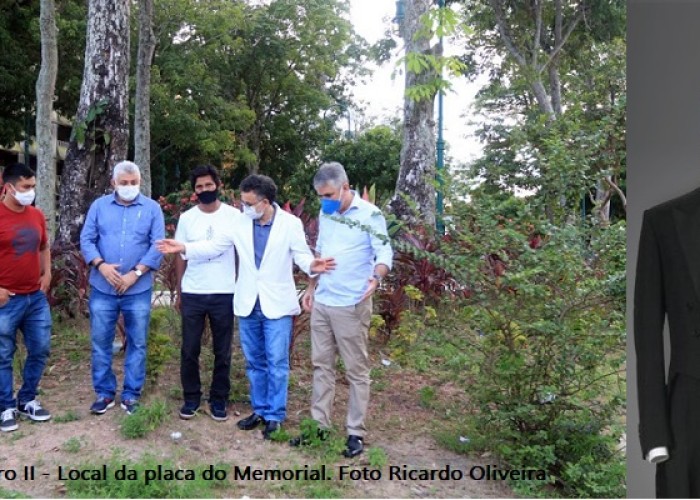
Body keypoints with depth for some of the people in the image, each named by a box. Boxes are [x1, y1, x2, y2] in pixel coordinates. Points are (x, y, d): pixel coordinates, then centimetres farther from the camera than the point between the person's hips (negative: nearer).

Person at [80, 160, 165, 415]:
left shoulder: (152, 208, 0)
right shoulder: (99, 205, 5)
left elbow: (157, 246, -6)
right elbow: (86, 239, 1)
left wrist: (135, 273, -15)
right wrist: (101, 265, -16)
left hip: (139, 290, -1)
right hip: (102, 289, 1)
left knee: (137, 344, 7)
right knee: (100, 342, 8)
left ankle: (131, 394, 20)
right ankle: (104, 392, 23)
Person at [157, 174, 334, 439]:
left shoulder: (291, 224, -8)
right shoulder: (240, 224, 1)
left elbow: (301, 254, -8)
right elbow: (214, 246, 5)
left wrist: (313, 265, -31)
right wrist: (182, 247, -8)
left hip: (277, 304, -4)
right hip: (248, 304, 4)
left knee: (276, 363, 1)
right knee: (254, 362, 15)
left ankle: (275, 416, 14)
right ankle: (259, 410, 29)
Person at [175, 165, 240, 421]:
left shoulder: (233, 215, -2)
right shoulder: (186, 218, 4)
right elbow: (181, 256, 9)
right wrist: (179, 292, 8)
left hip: (224, 293, -1)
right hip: (192, 294, 2)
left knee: (222, 351, 8)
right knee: (189, 350, 7)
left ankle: (219, 399, 22)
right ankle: (191, 398, 22)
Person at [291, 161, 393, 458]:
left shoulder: (370, 214, -10)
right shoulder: (325, 214, 10)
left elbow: (384, 252, -12)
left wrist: (376, 277, -32)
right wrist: (311, 287, 16)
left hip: (351, 306, -6)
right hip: (321, 302, 7)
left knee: (356, 370, 3)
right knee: (322, 365, 12)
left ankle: (355, 432, 13)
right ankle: (319, 425, 22)